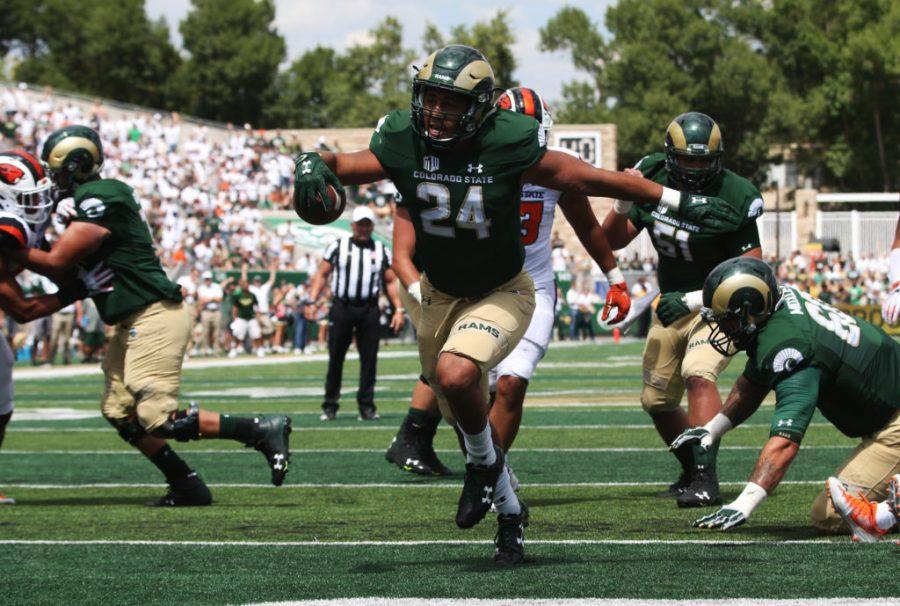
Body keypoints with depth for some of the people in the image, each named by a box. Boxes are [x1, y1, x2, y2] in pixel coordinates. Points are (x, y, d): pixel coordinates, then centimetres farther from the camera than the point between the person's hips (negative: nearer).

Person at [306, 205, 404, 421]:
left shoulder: (382, 251, 12)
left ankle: (366, 405, 7)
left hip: (369, 309, 2)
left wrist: (399, 309, 2)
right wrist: (312, 301, -5)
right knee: (335, 358, 1)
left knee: (369, 358, 0)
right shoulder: (337, 247, 7)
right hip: (341, 307, -2)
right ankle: (330, 405, 8)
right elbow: (322, 275, 6)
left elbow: (391, 281, 12)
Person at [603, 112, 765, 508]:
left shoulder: (734, 197, -21)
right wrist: (624, 205, -19)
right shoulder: (653, 180, -6)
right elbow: (613, 242, 2)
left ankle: (707, 481, -36)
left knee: (697, 375, -30)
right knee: (657, 400, 11)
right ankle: (692, 473, 34)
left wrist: (693, 298, -29)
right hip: (672, 303, 7)